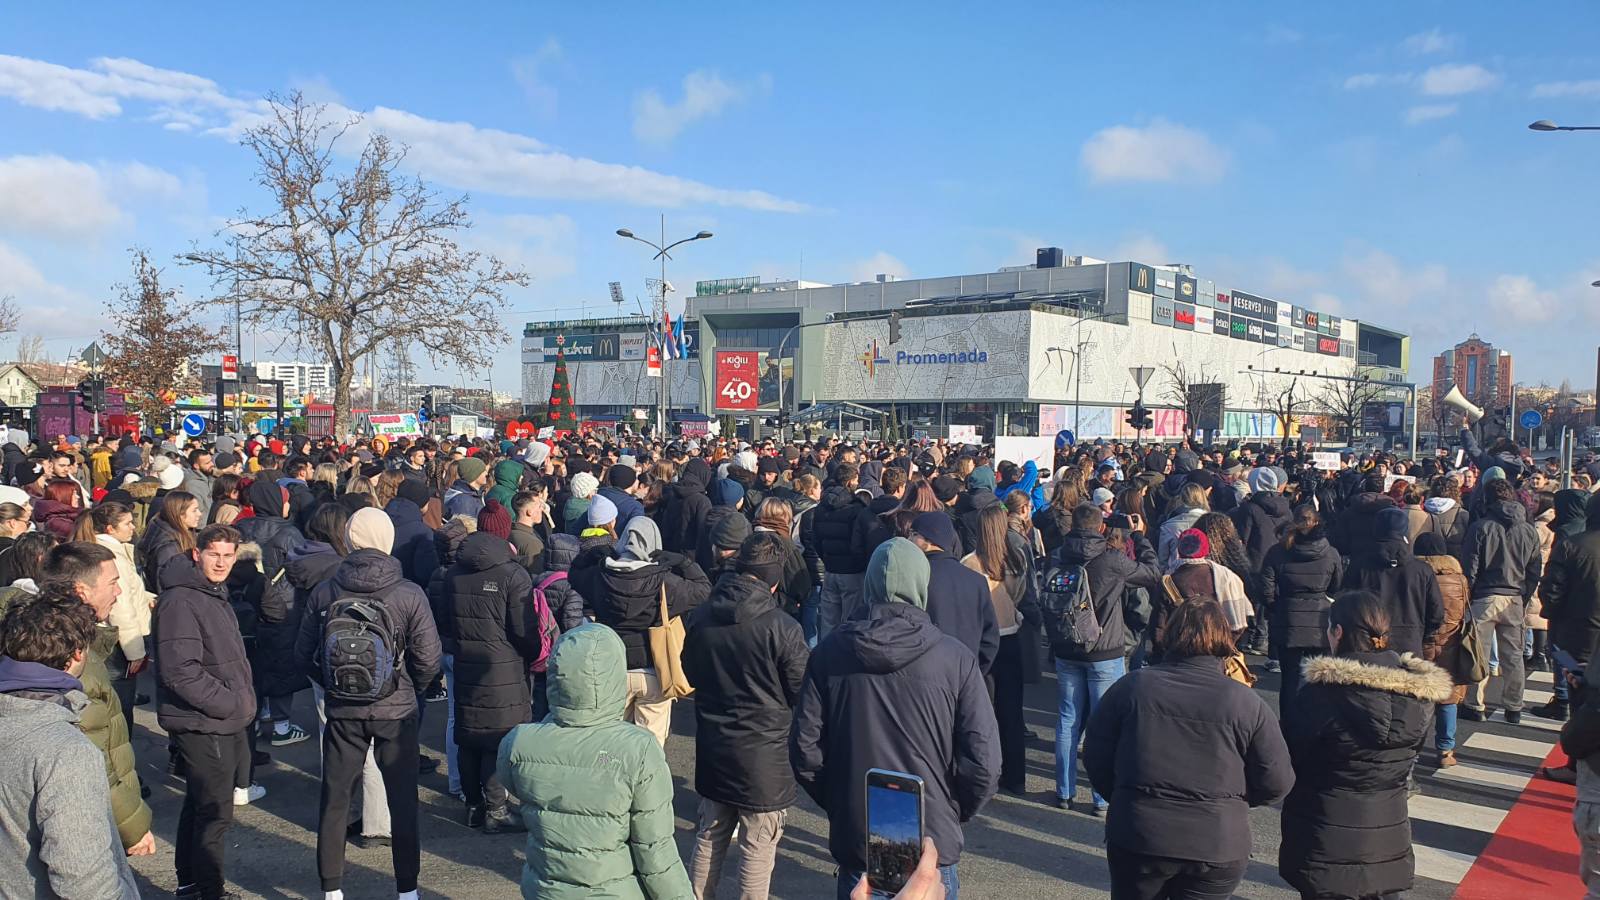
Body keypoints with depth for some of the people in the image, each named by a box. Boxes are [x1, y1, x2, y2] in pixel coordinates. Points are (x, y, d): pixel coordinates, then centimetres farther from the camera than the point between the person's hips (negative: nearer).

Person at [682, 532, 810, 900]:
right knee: (758, 846, 8)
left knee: (710, 836, 20)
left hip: (712, 748, 5)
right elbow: (803, 692, -10)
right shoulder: (782, 627, -20)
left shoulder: (699, 618, -4)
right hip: (764, 754, -5)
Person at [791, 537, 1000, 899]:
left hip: (854, 841, 2)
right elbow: (984, 763, -13)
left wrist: (836, 803, 11)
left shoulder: (830, 651, -7)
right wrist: (955, 813, 5)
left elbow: (805, 748, -4)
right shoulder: (955, 658, -12)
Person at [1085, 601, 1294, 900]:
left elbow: (1096, 756, 0)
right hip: (1217, 847, 0)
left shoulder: (1131, 686, -6)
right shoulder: (1247, 702, -8)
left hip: (1137, 840, 1)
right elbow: (1276, 783, -3)